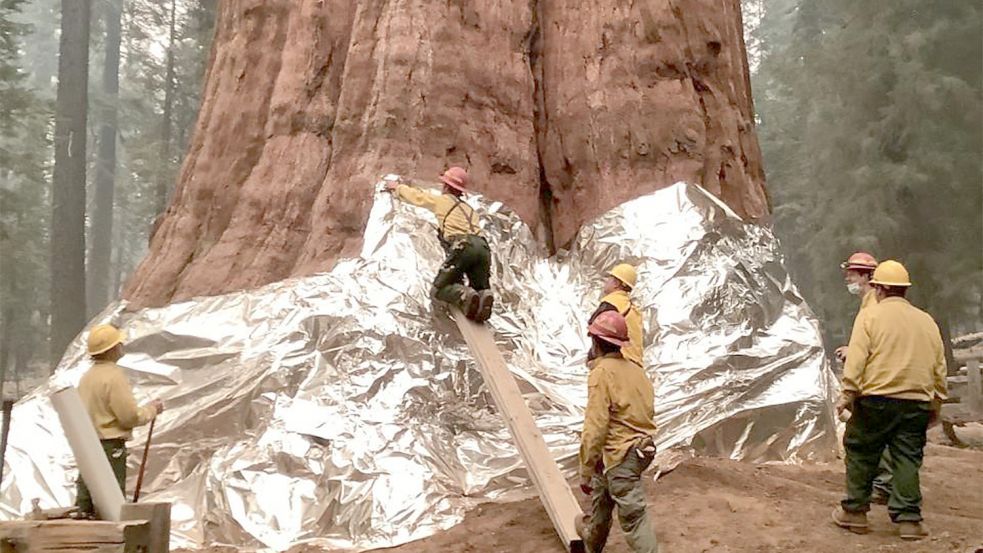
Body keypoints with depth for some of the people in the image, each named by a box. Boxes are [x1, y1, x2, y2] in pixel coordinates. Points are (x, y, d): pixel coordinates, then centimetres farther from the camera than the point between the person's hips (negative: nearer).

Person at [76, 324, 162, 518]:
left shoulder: (86, 376, 11)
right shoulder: (114, 376, -15)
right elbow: (130, 416, -16)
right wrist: (152, 409, 1)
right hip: (110, 447, -8)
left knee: (85, 505, 11)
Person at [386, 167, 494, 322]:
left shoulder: (442, 201, 20)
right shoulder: (468, 208, 34)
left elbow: (417, 196, 35)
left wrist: (397, 187, 53)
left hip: (463, 247, -5)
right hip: (483, 247, 5)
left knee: (439, 289, 4)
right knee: (480, 289, 17)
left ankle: (464, 296, -26)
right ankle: (484, 296, -19)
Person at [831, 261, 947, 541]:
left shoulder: (870, 315, -2)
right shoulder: (927, 320, 12)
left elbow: (856, 360, -10)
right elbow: (940, 367, 15)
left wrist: (848, 395, -7)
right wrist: (936, 404, 21)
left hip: (877, 399, -4)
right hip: (917, 402, 4)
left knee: (861, 454, 9)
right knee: (907, 459, 7)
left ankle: (855, 511, 16)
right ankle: (909, 518, 6)